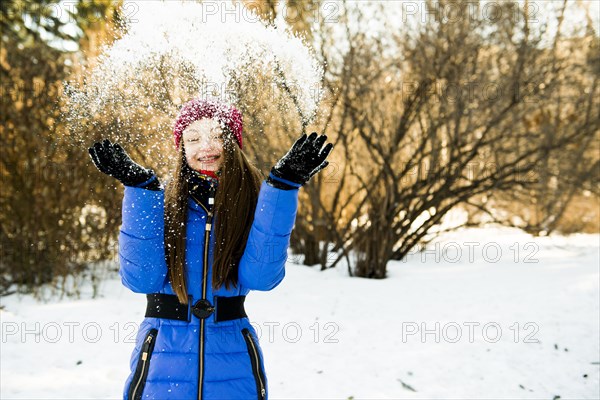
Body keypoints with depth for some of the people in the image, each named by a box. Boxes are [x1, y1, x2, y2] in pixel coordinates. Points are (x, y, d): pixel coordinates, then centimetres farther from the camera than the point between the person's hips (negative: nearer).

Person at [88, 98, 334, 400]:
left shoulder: (254, 202, -1)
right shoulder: (159, 202, -2)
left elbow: (261, 276, -16)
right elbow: (140, 279, -14)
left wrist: (283, 186, -18)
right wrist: (138, 188, -16)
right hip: (164, 358, 0)